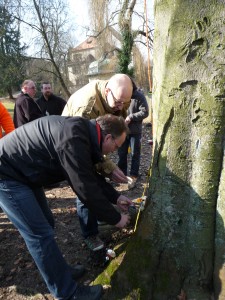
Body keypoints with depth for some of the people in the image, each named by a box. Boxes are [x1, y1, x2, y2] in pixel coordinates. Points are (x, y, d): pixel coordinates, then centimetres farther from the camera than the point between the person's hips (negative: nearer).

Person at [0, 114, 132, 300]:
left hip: (24, 173, 10)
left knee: (46, 223, 15)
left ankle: (58, 269, 35)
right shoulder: (74, 139, -31)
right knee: (41, 234, -6)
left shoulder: (83, 133, 1)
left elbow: (91, 176, 10)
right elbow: (87, 189, -26)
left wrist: (116, 197, 11)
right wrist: (115, 218, -12)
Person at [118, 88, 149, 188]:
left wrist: (131, 117, -20)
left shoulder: (139, 96, -10)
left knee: (135, 154, 7)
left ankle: (133, 176, 20)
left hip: (135, 131, -4)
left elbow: (145, 112, -12)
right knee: (121, 153, 13)